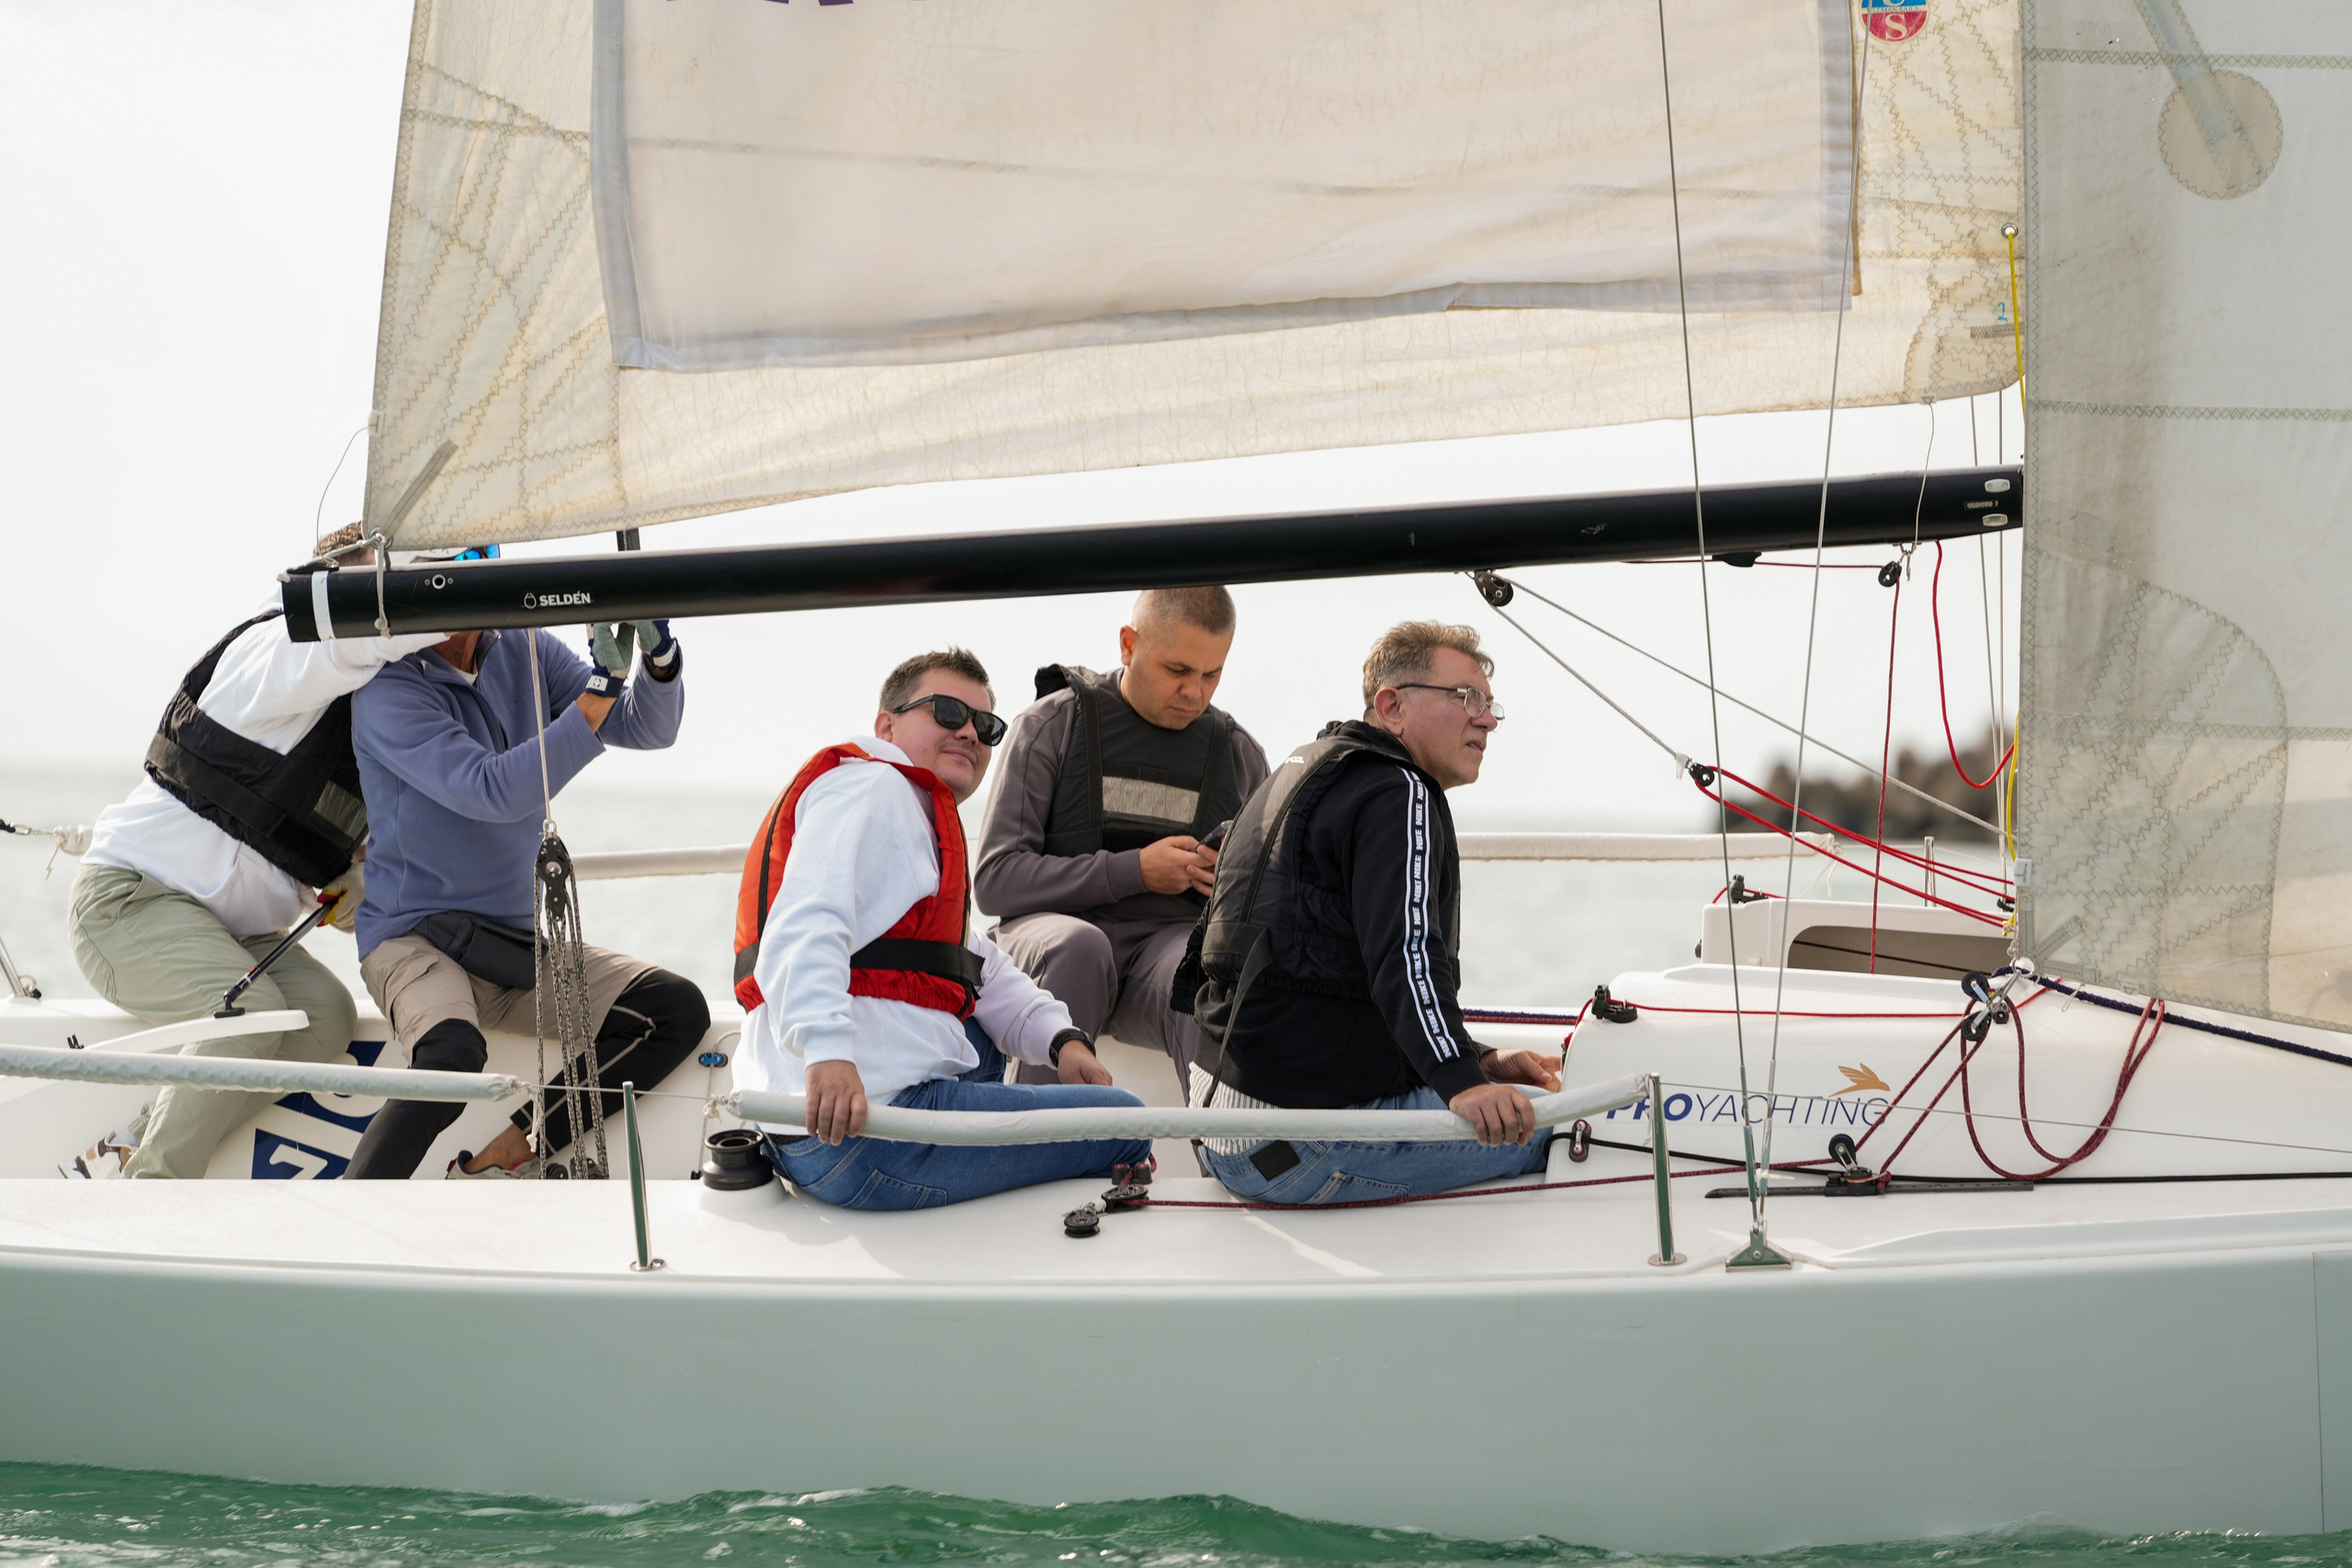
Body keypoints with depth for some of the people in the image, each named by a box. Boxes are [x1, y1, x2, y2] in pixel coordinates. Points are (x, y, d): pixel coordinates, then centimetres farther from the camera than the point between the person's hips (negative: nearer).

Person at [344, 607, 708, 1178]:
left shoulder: (526, 653, 4)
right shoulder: (389, 692, -15)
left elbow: (647, 729, 3)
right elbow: (494, 791, -26)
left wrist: (660, 655, -20)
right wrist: (602, 688, -28)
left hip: (520, 943, 7)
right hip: (415, 935, -7)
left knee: (678, 1008, -13)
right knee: (453, 1054, -37)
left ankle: (494, 1165, -16)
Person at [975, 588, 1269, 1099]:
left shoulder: (1239, 753, 15)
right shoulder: (1052, 725, 4)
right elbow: (995, 881, -4)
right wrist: (1134, 871, -11)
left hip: (1176, 939, 2)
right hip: (1057, 921, -2)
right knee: (1078, 946, -38)